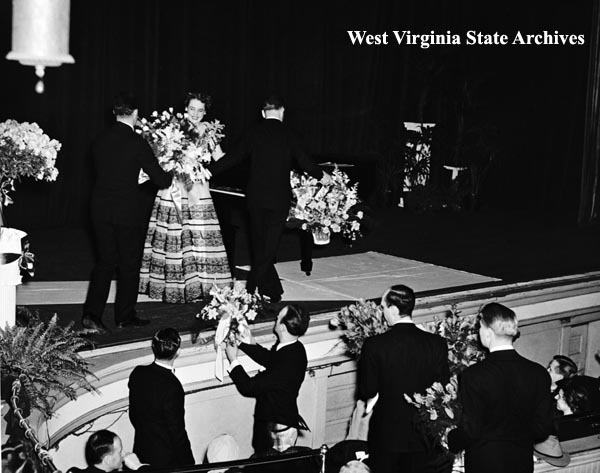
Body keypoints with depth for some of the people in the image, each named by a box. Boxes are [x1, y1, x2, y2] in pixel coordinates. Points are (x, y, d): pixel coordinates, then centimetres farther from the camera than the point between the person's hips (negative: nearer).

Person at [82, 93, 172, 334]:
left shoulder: (100, 140, 3)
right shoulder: (137, 143, -12)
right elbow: (160, 179, -8)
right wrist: (171, 176, 15)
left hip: (100, 210, 5)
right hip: (127, 212, -5)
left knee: (104, 262, 13)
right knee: (129, 264, 10)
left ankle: (92, 314, 4)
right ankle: (125, 317, 18)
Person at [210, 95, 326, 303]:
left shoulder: (254, 134, 1)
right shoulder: (287, 134, -5)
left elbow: (233, 158, 5)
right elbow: (304, 161, -3)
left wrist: (209, 171, 18)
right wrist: (321, 175, 15)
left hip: (255, 198, 3)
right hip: (279, 198, -3)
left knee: (259, 244, 14)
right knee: (269, 245, 2)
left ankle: (273, 291, 19)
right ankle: (252, 288, -6)